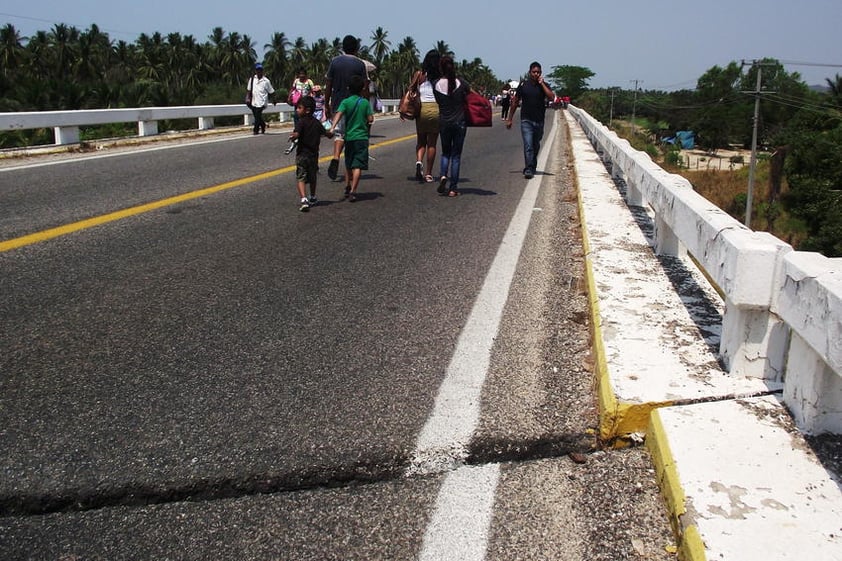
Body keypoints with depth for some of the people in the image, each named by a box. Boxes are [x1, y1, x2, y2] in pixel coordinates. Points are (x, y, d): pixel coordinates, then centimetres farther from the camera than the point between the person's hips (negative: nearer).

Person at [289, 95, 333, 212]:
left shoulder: (302, 122, -13)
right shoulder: (317, 122, 4)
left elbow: (296, 134, -28)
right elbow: (326, 133, 9)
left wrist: (292, 138, -7)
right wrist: (331, 133, 30)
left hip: (302, 153, -5)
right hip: (314, 154, 5)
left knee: (301, 178, -6)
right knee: (312, 177, 21)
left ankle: (304, 200, -24)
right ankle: (312, 198, 36)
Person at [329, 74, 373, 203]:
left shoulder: (345, 102, 0)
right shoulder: (365, 103, -1)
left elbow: (339, 114, -17)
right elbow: (370, 119, -4)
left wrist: (333, 127, -27)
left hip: (349, 137, 2)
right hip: (362, 137, -2)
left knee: (348, 165, 19)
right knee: (358, 166, -7)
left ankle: (347, 188, 28)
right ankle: (353, 192, -15)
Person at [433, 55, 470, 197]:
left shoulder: (436, 85, -3)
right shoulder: (460, 83, -7)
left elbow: (438, 101, 6)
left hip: (443, 122, 2)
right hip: (459, 122, -1)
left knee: (445, 152, 18)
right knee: (456, 155, 5)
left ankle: (443, 176, -8)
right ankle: (453, 188, 4)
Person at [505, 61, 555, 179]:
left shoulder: (544, 85, 4)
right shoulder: (523, 85, 2)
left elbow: (552, 97, -14)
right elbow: (515, 102, 8)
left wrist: (542, 83, -13)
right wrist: (509, 119, 8)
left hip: (539, 121, 2)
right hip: (526, 120, -2)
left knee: (536, 146, 14)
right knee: (528, 145, -14)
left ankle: (532, 167, 30)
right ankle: (528, 169, -16)